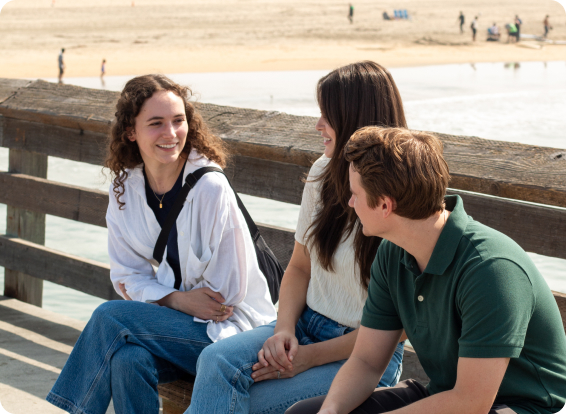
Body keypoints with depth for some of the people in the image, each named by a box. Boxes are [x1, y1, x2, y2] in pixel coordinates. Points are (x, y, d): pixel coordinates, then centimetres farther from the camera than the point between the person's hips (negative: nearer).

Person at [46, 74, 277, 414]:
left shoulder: (211, 188, -16)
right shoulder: (125, 189, 2)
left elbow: (227, 294, -13)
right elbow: (127, 276, 4)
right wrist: (177, 299, -13)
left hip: (231, 330, -4)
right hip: (171, 319, 5)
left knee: (110, 317, -23)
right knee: (127, 359, -29)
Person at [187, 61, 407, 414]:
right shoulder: (323, 174, 6)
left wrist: (312, 356, -14)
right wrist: (284, 330, -6)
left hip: (365, 358, -6)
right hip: (306, 325, 6)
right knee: (216, 361, -23)